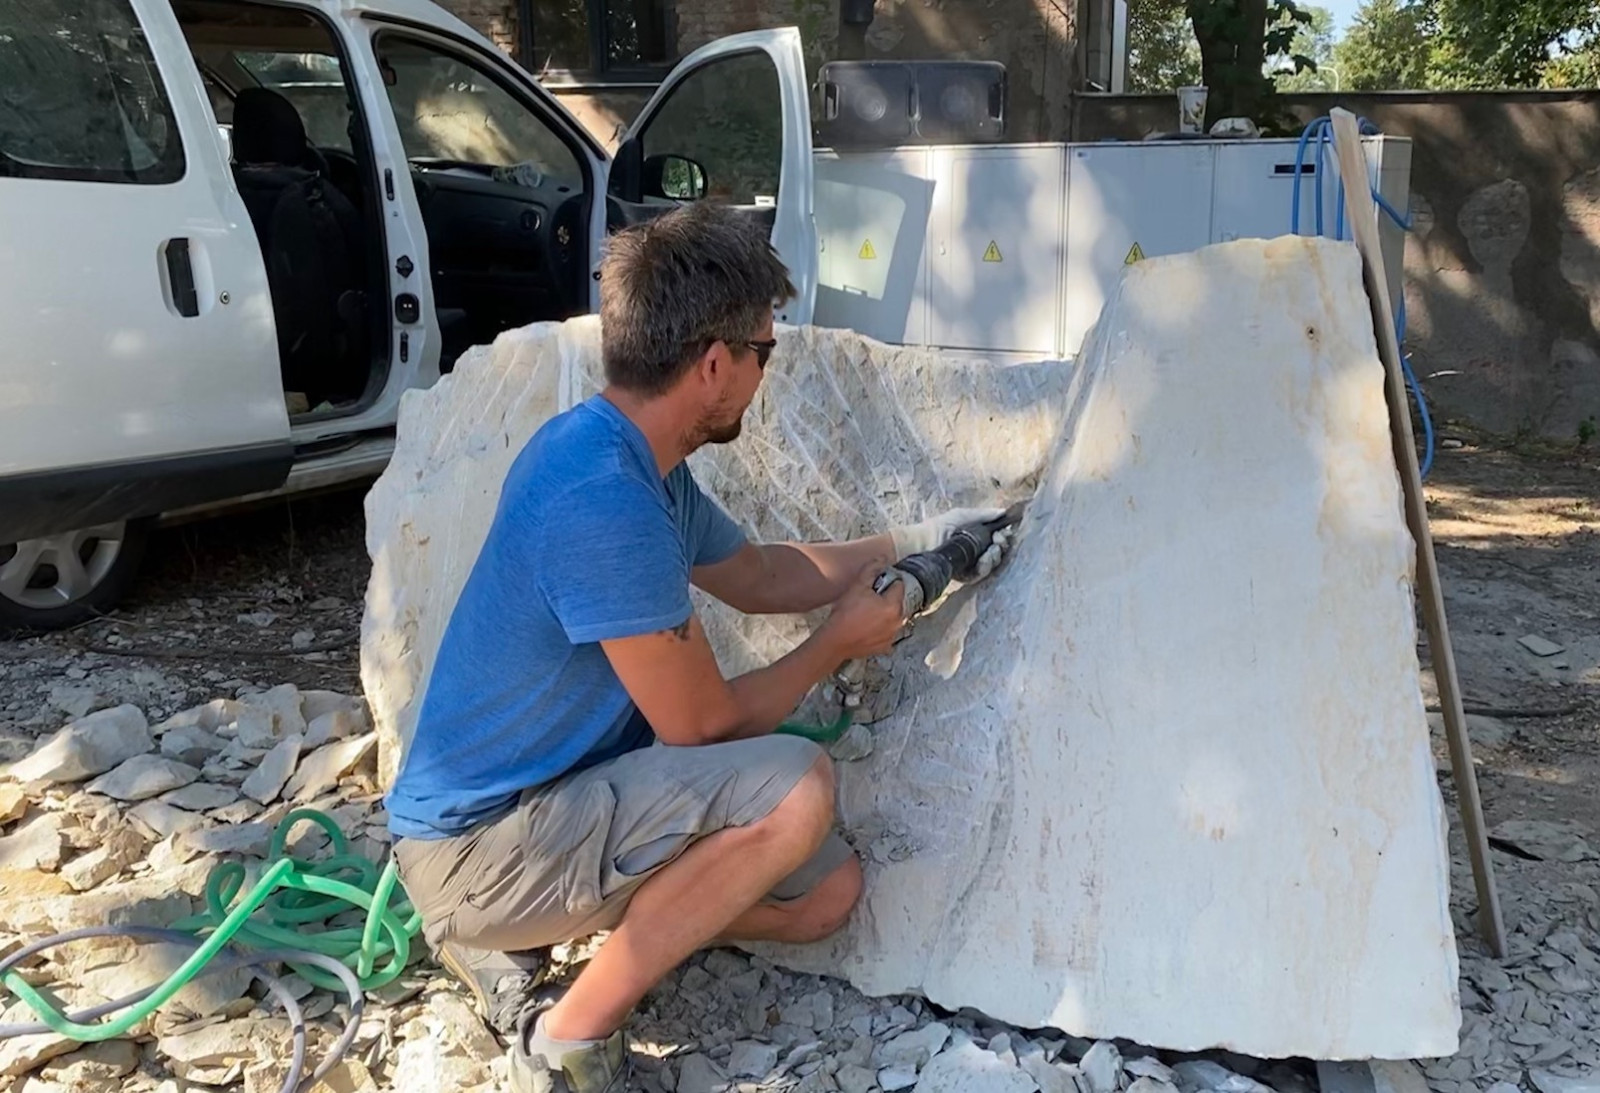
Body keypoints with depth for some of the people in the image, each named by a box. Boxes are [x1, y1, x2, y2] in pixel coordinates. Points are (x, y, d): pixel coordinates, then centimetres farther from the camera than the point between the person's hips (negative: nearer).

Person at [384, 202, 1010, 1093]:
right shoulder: (602, 500, -29)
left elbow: (758, 575, 21)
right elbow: (703, 725, -19)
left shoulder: (632, 457, 3)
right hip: (478, 847, -10)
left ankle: (516, 936, 13)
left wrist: (910, 543, 22)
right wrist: (840, 641, -3)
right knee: (796, 789, -26)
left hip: (547, 797, 10)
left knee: (828, 891, 7)